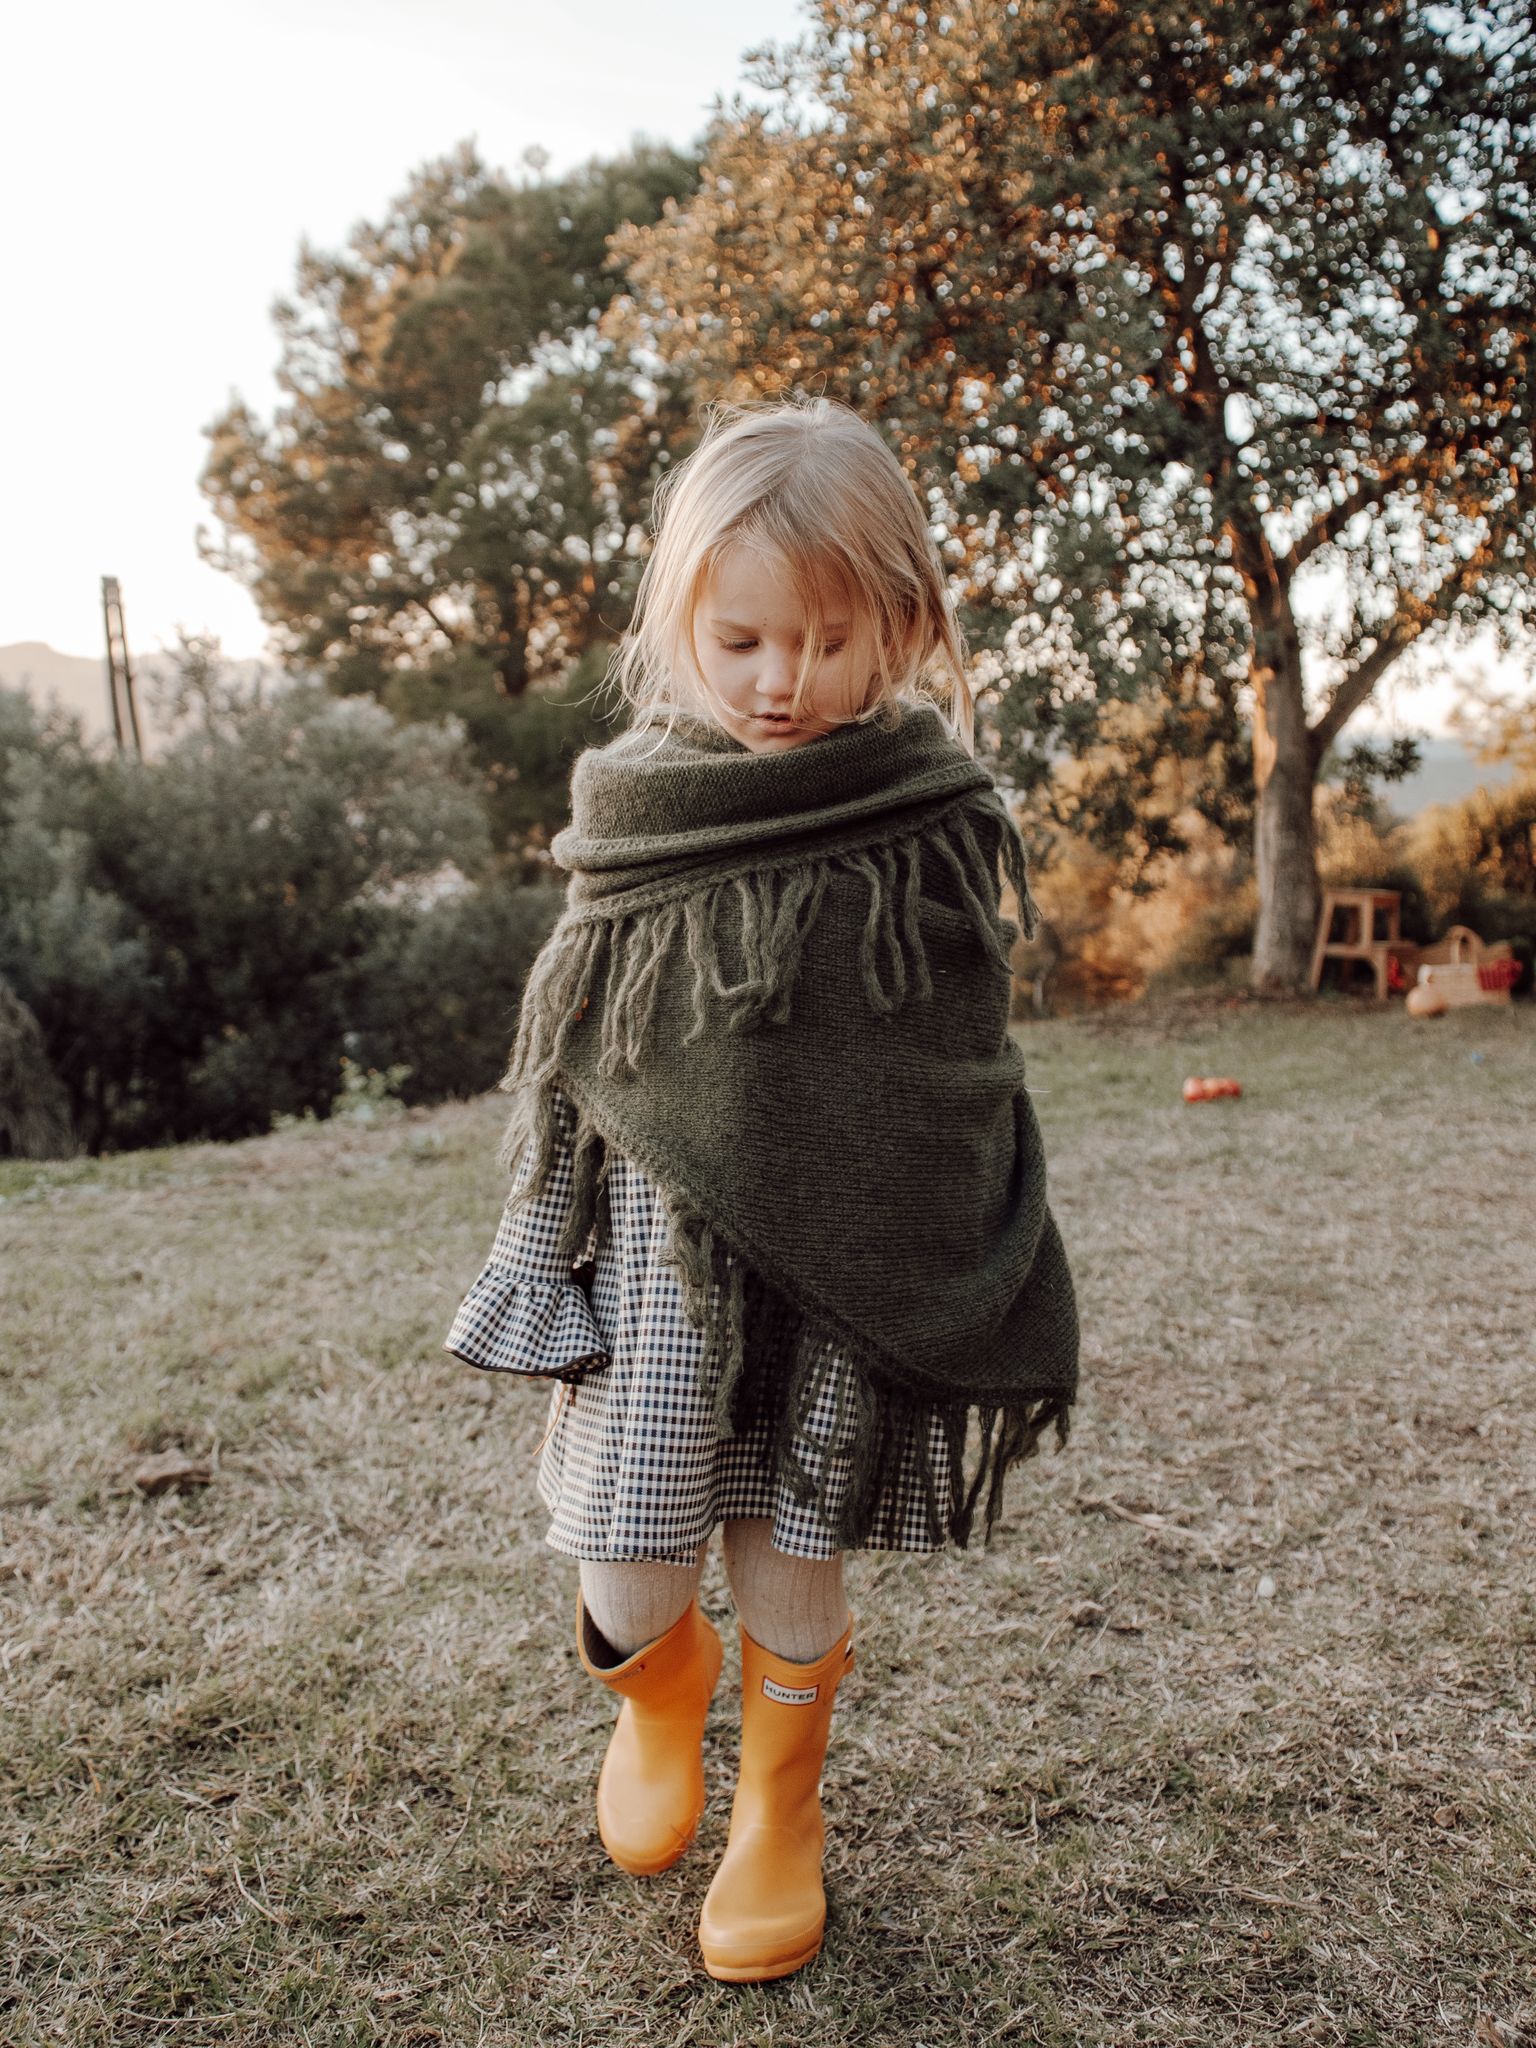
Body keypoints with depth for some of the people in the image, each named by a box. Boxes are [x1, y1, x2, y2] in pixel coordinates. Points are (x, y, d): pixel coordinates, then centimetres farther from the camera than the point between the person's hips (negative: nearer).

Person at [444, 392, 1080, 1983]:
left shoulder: (933, 828, -4)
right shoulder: (634, 828, -2)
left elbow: (972, 1089, 5)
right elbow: (559, 1077, 5)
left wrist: (978, 1295, 7)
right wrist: (545, 1290, 7)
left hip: (848, 1272, 0)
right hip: (662, 1254, 1)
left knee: (793, 1571, 9)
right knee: (631, 1579, 0)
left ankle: (779, 1818, 39)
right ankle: (657, 1686, 39)